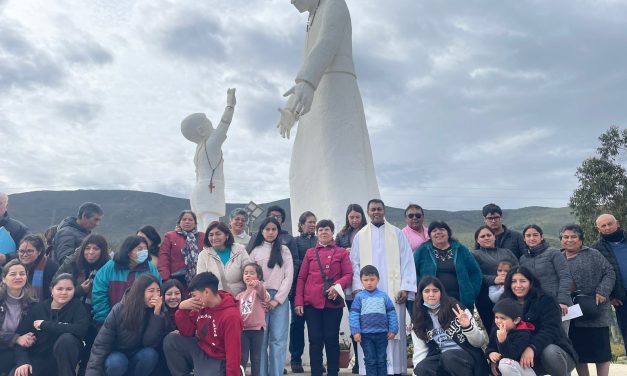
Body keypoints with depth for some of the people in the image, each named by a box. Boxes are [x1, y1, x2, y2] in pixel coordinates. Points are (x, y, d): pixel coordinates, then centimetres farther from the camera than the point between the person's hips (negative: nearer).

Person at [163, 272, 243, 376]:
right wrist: (182, 308, -13)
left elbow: (233, 352, -25)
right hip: (199, 350, 7)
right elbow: (187, 332, 2)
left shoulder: (230, 315, -27)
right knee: (171, 340, -6)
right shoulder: (201, 306, -4)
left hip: (217, 360, -7)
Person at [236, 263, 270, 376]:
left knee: (256, 357, 7)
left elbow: (265, 296, -28)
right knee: (242, 357, 5)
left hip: (257, 329, -3)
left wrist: (257, 285, -51)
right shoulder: (239, 295, 14)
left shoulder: (259, 290, -3)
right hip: (243, 329, 3)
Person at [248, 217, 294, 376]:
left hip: (279, 298, 0)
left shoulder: (284, 250, 7)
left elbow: (289, 276, 1)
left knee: (278, 339, -2)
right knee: (260, 339, 0)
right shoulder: (255, 251, 9)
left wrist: (277, 299, -7)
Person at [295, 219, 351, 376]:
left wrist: (338, 285, -19)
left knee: (332, 339, 4)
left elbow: (348, 275, 1)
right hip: (312, 303, 1)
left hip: (334, 303, -1)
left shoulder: (341, 252, 9)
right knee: (315, 340, 3)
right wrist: (298, 302, -1)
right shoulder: (310, 253, 12)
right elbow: (301, 278, 8)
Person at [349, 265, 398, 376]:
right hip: (366, 334, -1)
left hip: (382, 333, 1)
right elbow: (354, 315, -5)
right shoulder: (359, 297, -2)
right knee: (370, 361, 7)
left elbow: (391, 313, 5)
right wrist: (355, 331, -11)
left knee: (382, 360, 11)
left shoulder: (383, 296, 3)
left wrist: (393, 330, -1)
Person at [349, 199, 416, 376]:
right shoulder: (360, 235, 10)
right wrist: (357, 287, -7)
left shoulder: (397, 233, 7)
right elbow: (355, 263, 6)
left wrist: (405, 288, -8)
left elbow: (406, 262, 2)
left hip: (393, 292, 0)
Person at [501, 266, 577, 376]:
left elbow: (551, 330, -24)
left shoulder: (546, 300, -11)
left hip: (555, 353, -3)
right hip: (522, 357, 3)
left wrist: (532, 348, -41)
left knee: (548, 351, -36)